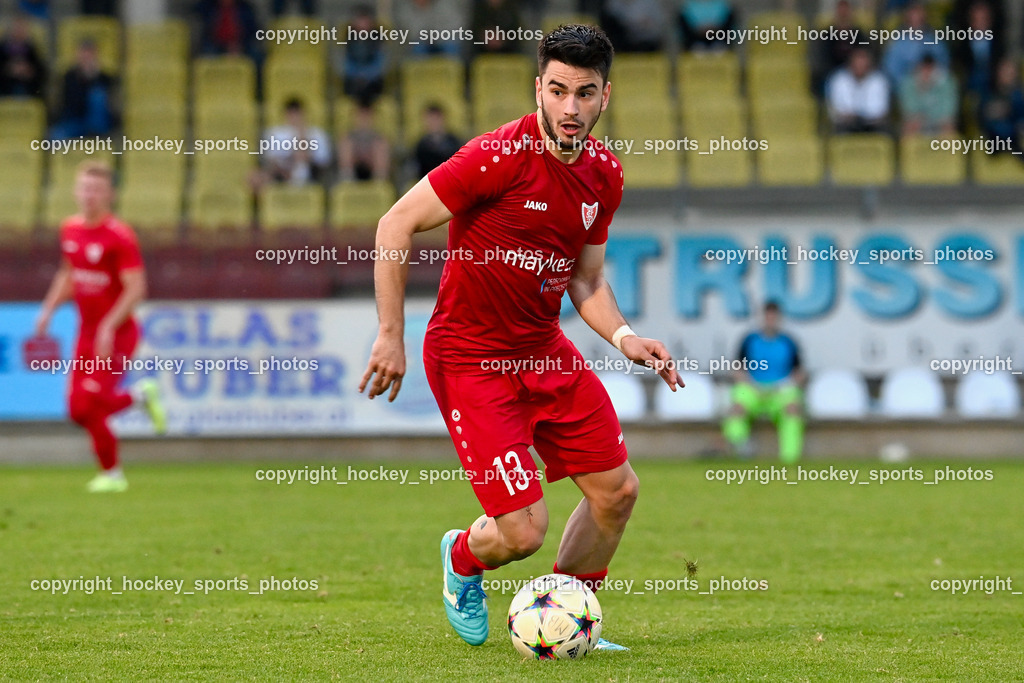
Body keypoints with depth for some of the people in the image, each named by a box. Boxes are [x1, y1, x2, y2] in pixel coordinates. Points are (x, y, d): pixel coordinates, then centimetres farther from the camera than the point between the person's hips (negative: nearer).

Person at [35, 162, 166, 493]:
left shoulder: (119, 237, -17)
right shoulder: (70, 230, 6)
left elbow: (136, 289, -20)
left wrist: (109, 327, -26)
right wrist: (49, 309, 12)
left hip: (117, 334, -7)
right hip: (87, 332, 7)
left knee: (88, 406, -13)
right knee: (78, 410, 5)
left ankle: (111, 474, 12)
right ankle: (141, 395, 29)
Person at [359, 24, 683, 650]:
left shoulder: (605, 174, 1)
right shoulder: (501, 156, -21)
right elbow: (397, 224, -17)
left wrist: (624, 337, -6)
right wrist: (391, 335, -18)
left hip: (546, 351, 7)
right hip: (470, 358, -7)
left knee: (617, 491, 7)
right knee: (523, 533, -11)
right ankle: (463, 561, 26)